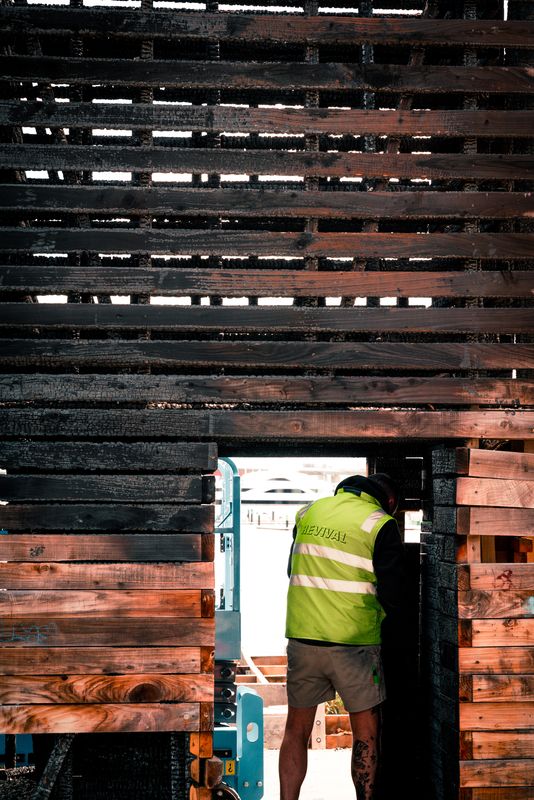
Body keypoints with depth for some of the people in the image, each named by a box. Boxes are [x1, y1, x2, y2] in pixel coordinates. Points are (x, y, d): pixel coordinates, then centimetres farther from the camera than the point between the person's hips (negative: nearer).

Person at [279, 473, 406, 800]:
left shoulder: (308, 512, 9)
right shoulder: (380, 525, -7)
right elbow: (393, 594, -6)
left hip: (301, 636, 4)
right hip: (353, 641, -4)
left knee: (297, 729, 14)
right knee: (366, 731, 10)